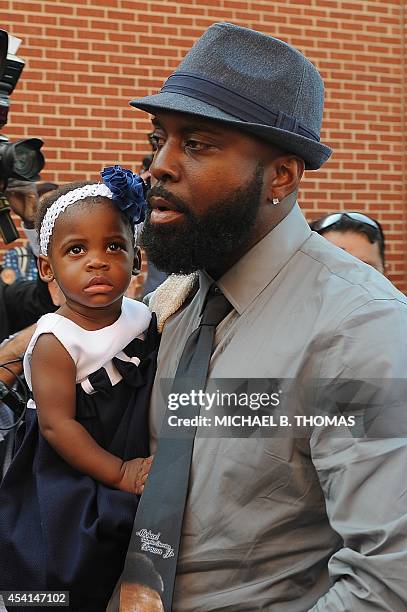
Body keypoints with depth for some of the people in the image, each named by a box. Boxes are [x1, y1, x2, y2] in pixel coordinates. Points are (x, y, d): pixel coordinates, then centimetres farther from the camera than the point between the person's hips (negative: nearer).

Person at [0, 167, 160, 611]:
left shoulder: (143, 318, -2)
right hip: (72, 483, -5)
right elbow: (57, 425, -21)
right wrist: (119, 474, -22)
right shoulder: (55, 342, -20)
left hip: (139, 464, 5)